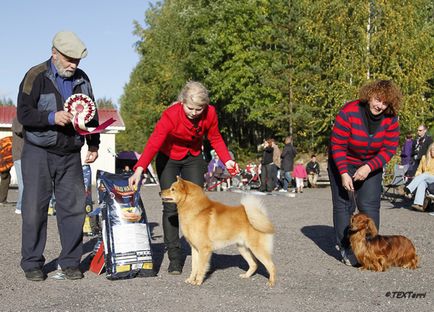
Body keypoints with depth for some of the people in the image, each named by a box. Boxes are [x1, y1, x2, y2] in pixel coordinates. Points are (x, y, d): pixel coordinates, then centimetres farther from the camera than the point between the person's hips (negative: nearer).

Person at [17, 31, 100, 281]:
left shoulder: (82, 79, 10)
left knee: (74, 207, 1)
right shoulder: (36, 77, -5)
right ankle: (32, 264, 9)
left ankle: (70, 262, 11)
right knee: (35, 208, -2)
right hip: (38, 153, -4)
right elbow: (23, 113, -11)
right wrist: (52, 118, -25)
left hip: (70, 155, 4)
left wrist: (94, 144, 10)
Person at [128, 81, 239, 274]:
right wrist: (139, 169, -54)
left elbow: (215, 138, -3)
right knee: (171, 206, -7)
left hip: (193, 159, 3)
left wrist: (227, 160, -17)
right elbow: (154, 142, -42)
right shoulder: (171, 115, -32)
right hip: (168, 159, -3)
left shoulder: (210, 113, -19)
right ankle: (175, 257, -3)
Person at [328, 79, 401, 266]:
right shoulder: (348, 113, -26)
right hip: (343, 164, -2)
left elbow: (389, 149, -13)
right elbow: (337, 146, -21)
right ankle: (346, 249, 1)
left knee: (370, 206, -4)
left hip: (371, 166, 3)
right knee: (344, 205, -5)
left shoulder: (390, 119, -15)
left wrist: (369, 168, -26)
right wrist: (344, 174, -26)